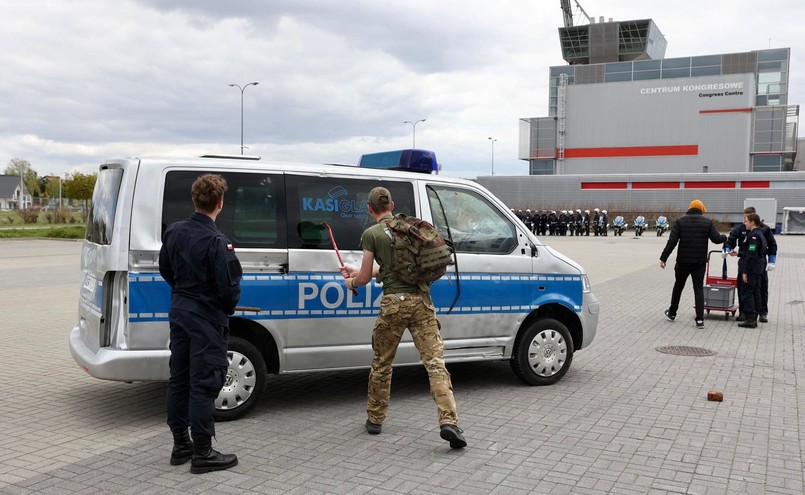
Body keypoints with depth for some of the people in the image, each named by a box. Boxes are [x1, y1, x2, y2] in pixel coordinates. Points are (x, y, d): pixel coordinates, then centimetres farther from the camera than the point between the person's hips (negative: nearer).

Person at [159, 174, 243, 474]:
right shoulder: (217, 242, -22)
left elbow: (166, 270, 15)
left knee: (179, 379, 15)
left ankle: (180, 445, 27)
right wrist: (227, 310, 0)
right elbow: (229, 288, -20)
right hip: (207, 319, -8)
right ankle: (202, 454, 9)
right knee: (204, 385, 0)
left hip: (179, 313, 8)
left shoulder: (174, 231, 3)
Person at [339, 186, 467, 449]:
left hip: (394, 302, -3)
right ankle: (448, 422, -14)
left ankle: (375, 418, 28)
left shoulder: (371, 234, 0)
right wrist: (358, 272, 34)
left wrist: (352, 282, 26)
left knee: (381, 363, 15)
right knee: (435, 362, -3)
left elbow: (366, 277, 2)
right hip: (421, 299, 3)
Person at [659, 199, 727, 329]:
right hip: (700, 262, 0)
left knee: (678, 286, 17)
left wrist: (663, 258, -6)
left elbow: (672, 241, -9)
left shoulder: (680, 221, -3)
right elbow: (716, 239, -2)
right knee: (699, 289, 4)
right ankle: (700, 319, -4)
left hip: (683, 261, 0)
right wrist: (724, 237, 22)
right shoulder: (707, 222, -1)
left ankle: (672, 313, 29)